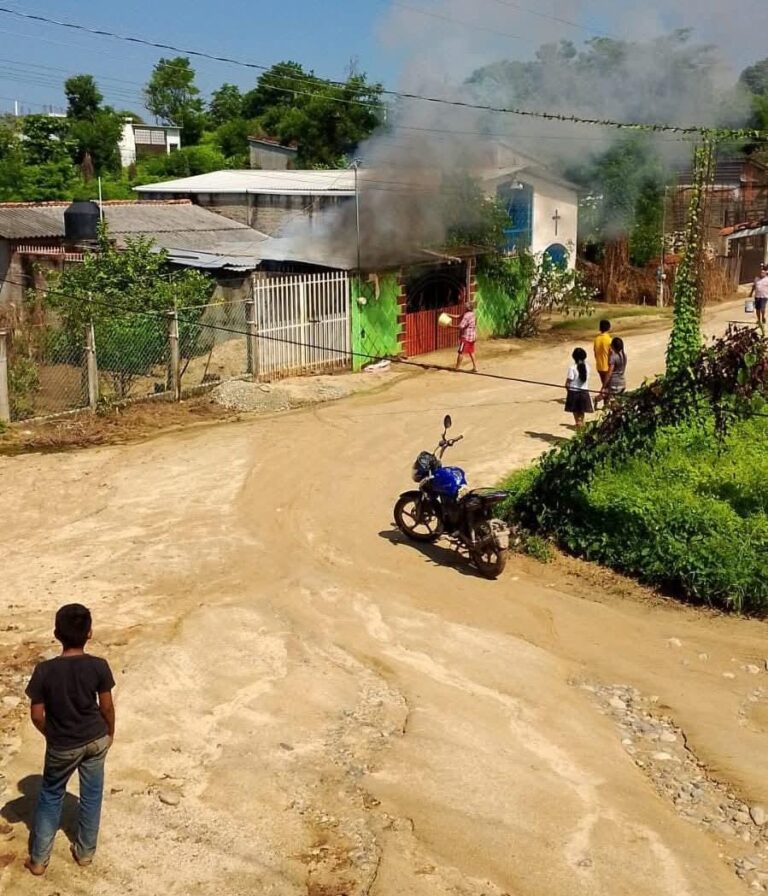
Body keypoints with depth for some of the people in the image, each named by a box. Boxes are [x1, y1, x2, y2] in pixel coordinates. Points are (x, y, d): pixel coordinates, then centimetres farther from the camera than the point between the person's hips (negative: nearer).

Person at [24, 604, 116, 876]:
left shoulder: (44, 670, -22)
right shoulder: (99, 666, -19)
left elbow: (37, 715, -13)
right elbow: (106, 707, -7)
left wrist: (51, 736, 7)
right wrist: (110, 733, 12)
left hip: (63, 746, -1)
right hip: (96, 739, 1)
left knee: (51, 796, 20)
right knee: (91, 795, 20)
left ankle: (39, 859, 27)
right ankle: (85, 851, 34)